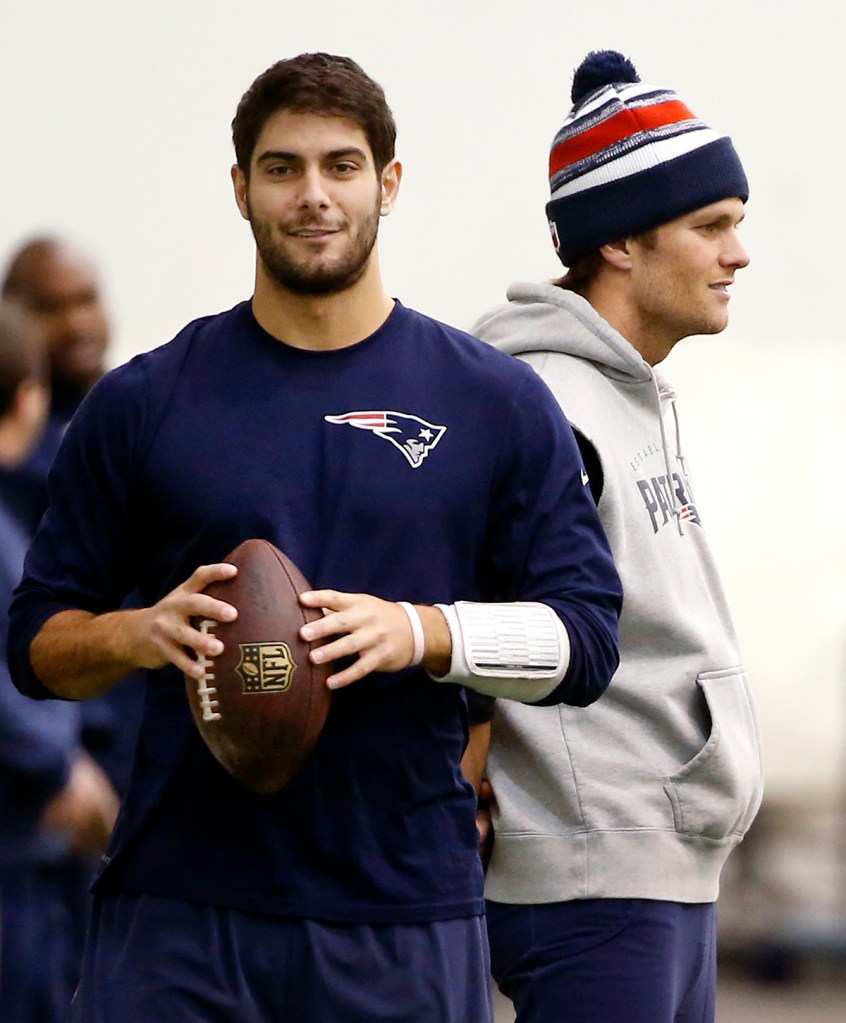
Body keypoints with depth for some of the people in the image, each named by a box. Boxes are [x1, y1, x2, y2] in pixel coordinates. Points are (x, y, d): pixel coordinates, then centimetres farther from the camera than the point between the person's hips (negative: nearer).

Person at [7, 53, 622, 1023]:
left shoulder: (498, 403, 8)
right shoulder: (142, 404, 8)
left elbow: (585, 634, 4)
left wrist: (422, 633, -13)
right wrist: (140, 634, -12)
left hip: (409, 916, 0)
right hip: (176, 914, 0)